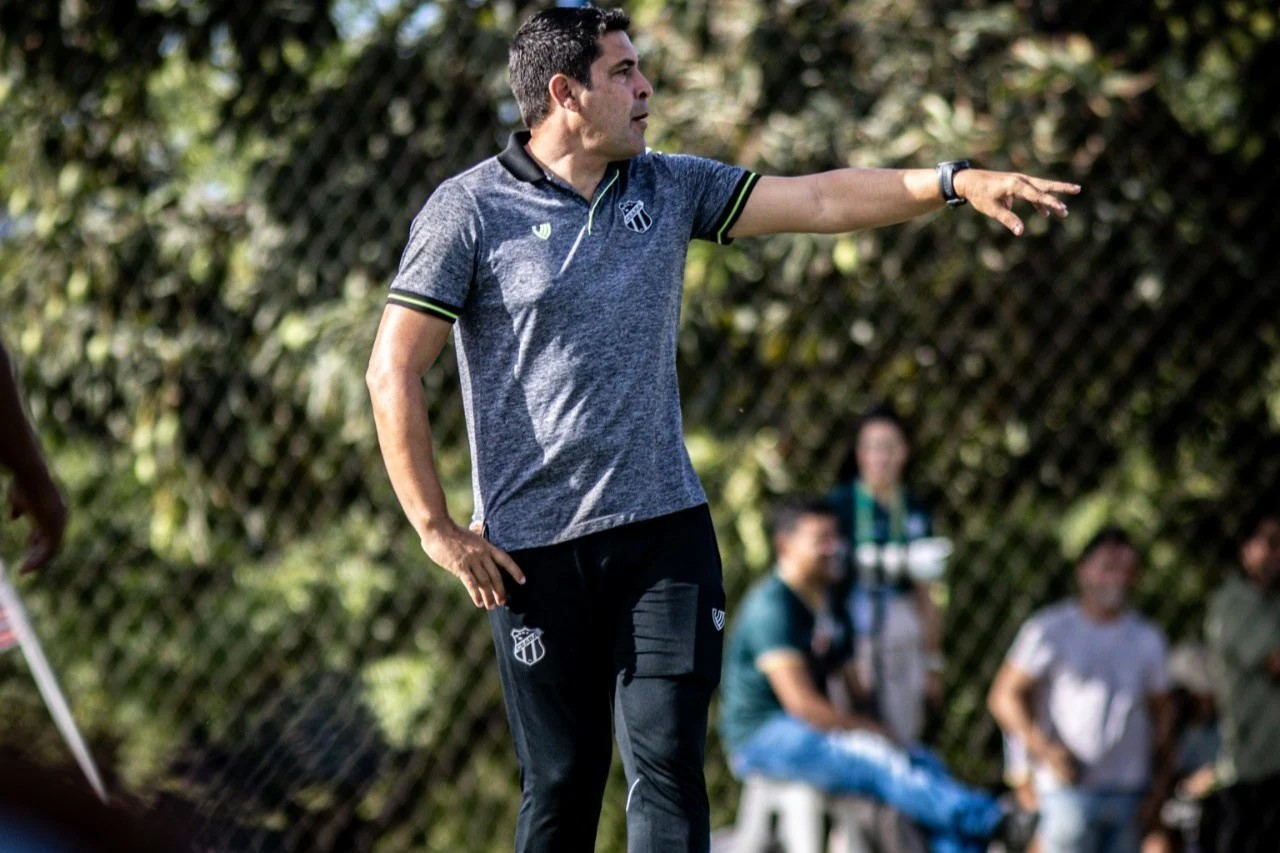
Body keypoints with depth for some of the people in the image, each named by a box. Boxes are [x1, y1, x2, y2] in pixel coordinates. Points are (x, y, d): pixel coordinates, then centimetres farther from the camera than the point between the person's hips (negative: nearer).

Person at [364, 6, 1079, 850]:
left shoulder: (667, 187, 10)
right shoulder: (468, 210, -5)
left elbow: (818, 199, 8)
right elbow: (394, 371, -6)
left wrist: (955, 181, -4)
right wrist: (437, 529, -9)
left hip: (664, 527, 4)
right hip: (533, 550, -4)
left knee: (669, 766, -5)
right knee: (562, 783, 1)